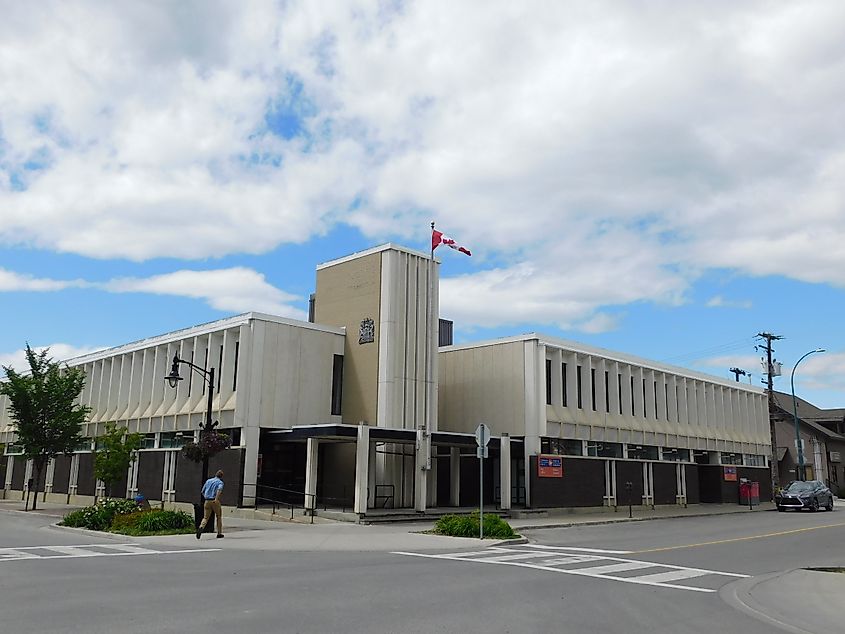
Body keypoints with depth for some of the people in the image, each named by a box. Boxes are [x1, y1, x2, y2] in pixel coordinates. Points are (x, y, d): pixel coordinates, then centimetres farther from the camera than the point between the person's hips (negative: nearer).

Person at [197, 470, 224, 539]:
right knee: (219, 517, 14)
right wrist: (216, 498, -29)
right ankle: (219, 533, 16)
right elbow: (219, 489, -21)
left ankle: (201, 527, -24)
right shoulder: (220, 482, 1)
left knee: (205, 517, 5)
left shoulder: (208, 481, 16)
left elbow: (203, 491, 18)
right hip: (215, 501, -4)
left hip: (207, 501, 4)